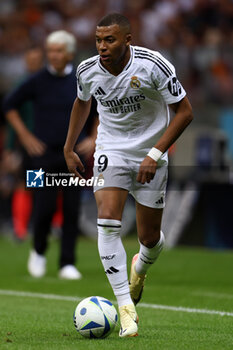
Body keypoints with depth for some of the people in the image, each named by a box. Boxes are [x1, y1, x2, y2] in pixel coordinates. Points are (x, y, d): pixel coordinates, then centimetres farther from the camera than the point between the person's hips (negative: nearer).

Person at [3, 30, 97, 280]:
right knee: (44, 207, -7)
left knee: (72, 210, -1)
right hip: (44, 154, -1)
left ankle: (68, 264, 6)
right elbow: (10, 105, 7)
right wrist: (25, 137, 0)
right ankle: (38, 252, 18)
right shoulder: (37, 81, -2)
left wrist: (93, 138, 6)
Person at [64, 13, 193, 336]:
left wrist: (155, 154, -22)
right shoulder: (88, 71, -10)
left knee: (150, 238, 5)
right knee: (108, 221, -22)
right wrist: (69, 148, 16)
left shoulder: (153, 65, -22)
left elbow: (184, 111, -15)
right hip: (111, 150, 1)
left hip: (150, 155, -1)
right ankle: (125, 306, -18)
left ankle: (141, 267, 45)